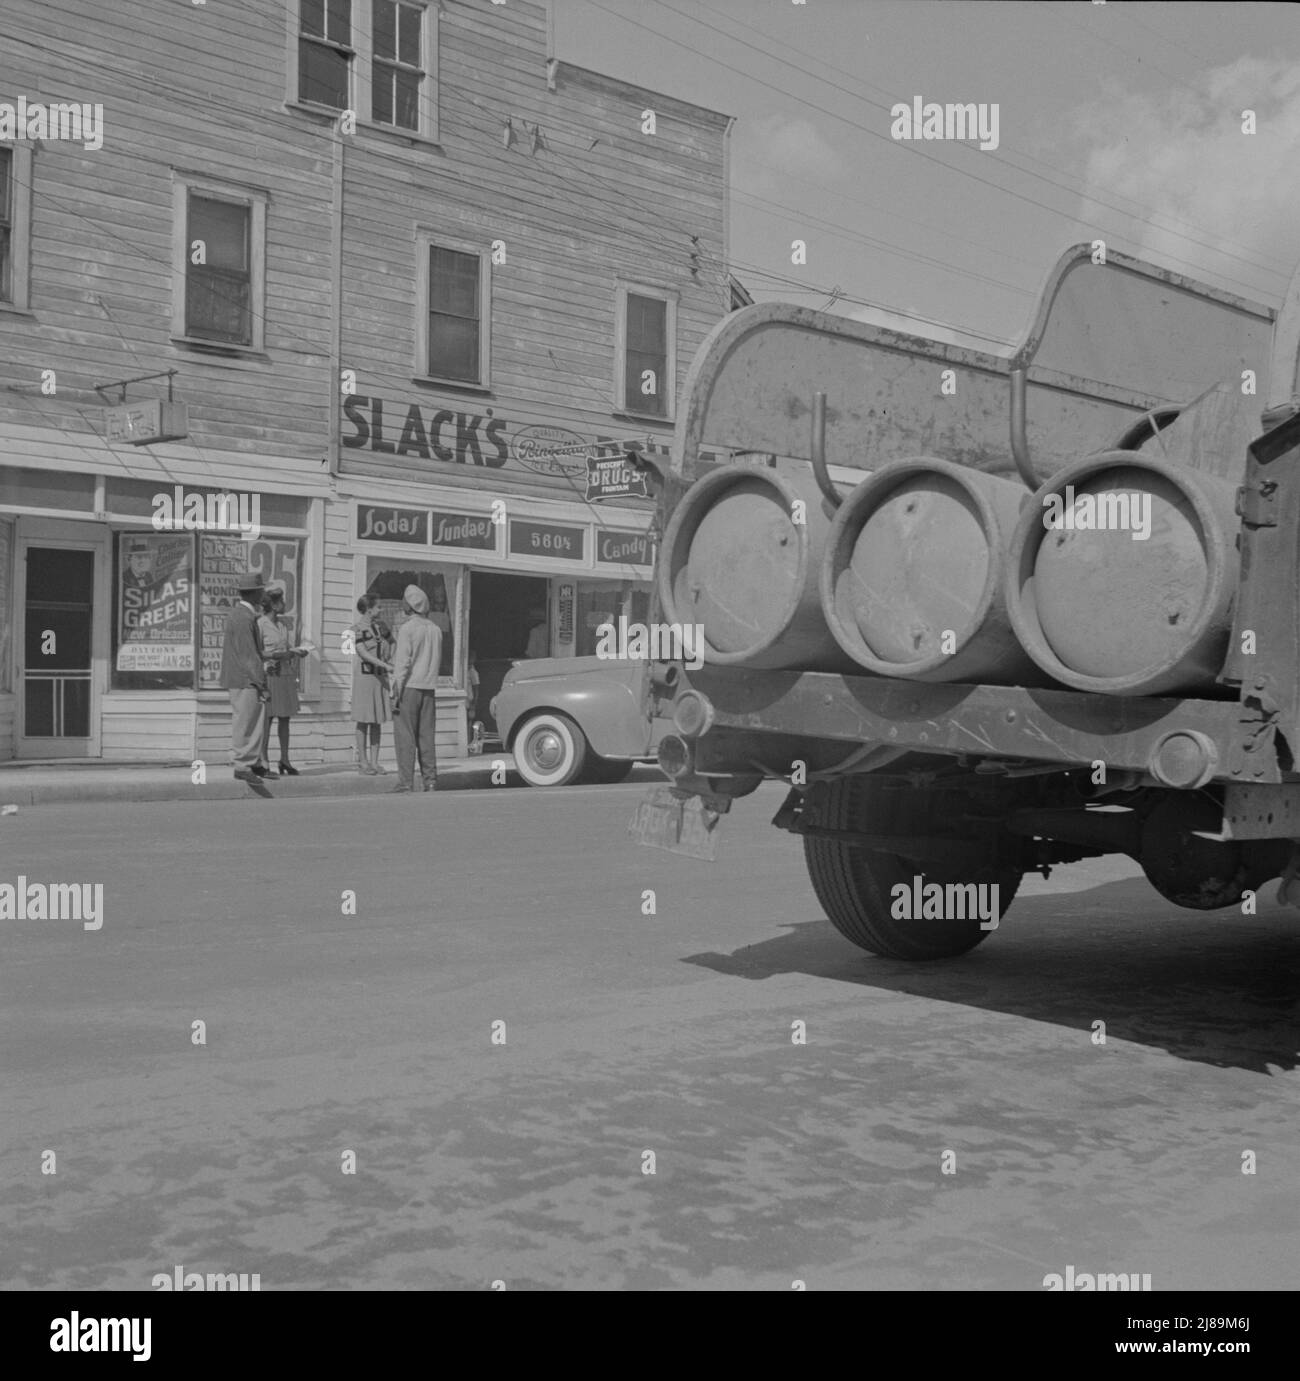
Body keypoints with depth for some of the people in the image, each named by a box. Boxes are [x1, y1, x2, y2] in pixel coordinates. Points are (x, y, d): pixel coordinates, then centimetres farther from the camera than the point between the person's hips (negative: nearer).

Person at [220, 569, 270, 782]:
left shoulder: (239, 613, 14)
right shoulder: (244, 618, -18)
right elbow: (248, 655, -20)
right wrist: (262, 685, -17)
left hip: (247, 679, 10)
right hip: (244, 679, -10)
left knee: (255, 721, 12)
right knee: (243, 723, -4)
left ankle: (252, 763, 17)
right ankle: (241, 766, 2)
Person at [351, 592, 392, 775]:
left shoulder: (381, 625, 10)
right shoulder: (358, 628, -10)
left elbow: (392, 642, 25)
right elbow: (362, 652, -19)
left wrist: (392, 660, 6)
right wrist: (385, 665, -25)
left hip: (381, 676, 6)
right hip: (364, 675, -6)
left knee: (377, 721, 6)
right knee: (363, 720, 0)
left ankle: (374, 761, 10)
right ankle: (363, 762, 7)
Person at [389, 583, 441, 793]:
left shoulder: (407, 628, -10)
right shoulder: (435, 629, 10)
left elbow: (403, 662, -13)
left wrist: (396, 692, -11)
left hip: (409, 687, -6)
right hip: (428, 687, 6)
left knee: (405, 736, -3)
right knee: (426, 736, 9)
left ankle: (406, 782, -5)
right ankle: (430, 780, 6)